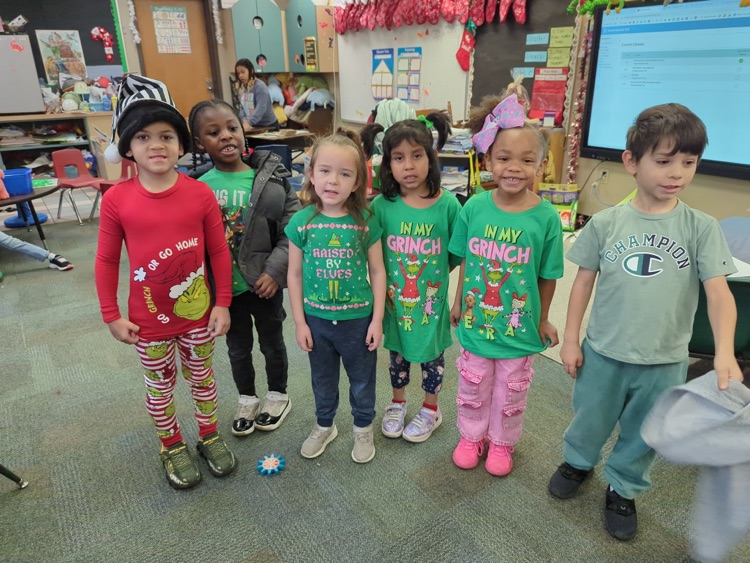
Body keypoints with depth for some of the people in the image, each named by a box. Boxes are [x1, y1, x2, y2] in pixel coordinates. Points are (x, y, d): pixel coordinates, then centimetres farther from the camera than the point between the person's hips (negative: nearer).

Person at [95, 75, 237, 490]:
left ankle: (209, 434, 43)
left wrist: (222, 303, -4)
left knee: (201, 375, 20)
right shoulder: (116, 200, -13)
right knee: (160, 384, 18)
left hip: (198, 312, 1)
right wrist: (112, 316, -2)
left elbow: (219, 252, -5)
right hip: (149, 318, 0)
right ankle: (172, 446, 40)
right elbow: (106, 261, -4)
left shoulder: (200, 194, -13)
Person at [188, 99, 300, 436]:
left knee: (271, 343, 18)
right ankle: (247, 400, 42)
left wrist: (274, 270, -17)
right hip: (224, 286, 2)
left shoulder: (270, 179, -11)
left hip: (264, 282, -1)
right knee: (238, 347, 20)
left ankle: (278, 396, 41)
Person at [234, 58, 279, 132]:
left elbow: (261, 108, -27)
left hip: (268, 125, -6)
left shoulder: (260, 86, -16)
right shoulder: (241, 89, 6)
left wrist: (249, 123, -37)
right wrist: (245, 121, -16)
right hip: (254, 126, 6)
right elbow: (242, 107, 3)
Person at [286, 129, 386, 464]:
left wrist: (377, 320, -7)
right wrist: (300, 322, -3)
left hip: (358, 319, -1)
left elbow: (377, 271, -5)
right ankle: (324, 427, 45)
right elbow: (295, 274, -3)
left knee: (362, 379, 17)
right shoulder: (302, 222, -9)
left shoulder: (365, 222, -12)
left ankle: (363, 429, 42)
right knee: (323, 380, 22)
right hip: (317, 319, 1)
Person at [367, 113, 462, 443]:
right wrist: (392, 279, -7)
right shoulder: (382, 205, -12)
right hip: (395, 298, 1)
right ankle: (398, 402, 46)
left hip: (432, 298, -1)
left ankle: (430, 410, 41)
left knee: (431, 352, 17)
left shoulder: (447, 204, -15)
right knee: (398, 351, 21)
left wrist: (432, 274, -6)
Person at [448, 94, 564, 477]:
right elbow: (466, 261, 0)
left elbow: (547, 276, -6)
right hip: (475, 323, 1)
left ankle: (502, 443, 45)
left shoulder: (546, 217, -17)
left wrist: (542, 321, 3)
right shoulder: (474, 207, -12)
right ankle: (471, 437, 46)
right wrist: (459, 303, 8)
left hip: (520, 328, -1)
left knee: (510, 393, 20)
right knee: (472, 388, 21)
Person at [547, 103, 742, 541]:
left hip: (664, 362, 0)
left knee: (642, 436, 20)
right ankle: (578, 462, 51)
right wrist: (571, 339, -1)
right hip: (603, 352, 0)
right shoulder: (605, 223, -9)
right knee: (590, 420, 22)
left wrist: (725, 352, -30)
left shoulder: (702, 228, -10)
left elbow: (719, 292, -15)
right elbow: (584, 281, -2)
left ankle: (623, 489, 45)